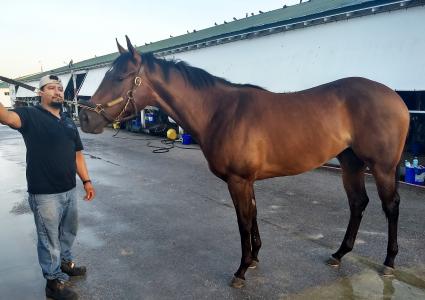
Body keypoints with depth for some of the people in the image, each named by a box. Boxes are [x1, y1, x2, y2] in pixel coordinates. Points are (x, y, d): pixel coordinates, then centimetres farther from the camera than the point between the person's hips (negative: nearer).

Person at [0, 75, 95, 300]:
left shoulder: (69, 122, 11)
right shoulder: (30, 115, -9)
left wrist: (86, 181, 11)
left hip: (69, 190, 7)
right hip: (44, 194, -6)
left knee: (68, 232, 25)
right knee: (50, 240, 9)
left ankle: (65, 262, 48)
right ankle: (55, 282, 26)